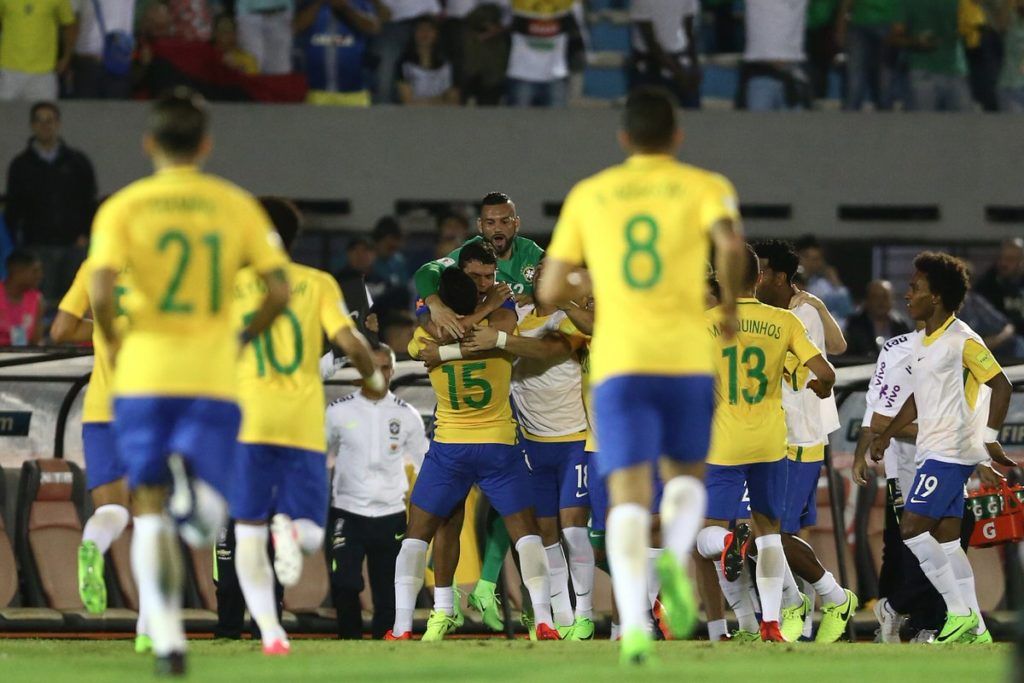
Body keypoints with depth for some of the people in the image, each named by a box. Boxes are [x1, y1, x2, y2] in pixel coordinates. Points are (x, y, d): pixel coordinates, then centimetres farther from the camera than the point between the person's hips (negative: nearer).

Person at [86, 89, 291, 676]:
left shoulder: (122, 207, 0)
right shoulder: (237, 205, 4)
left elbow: (101, 290, -14)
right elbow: (279, 289, -2)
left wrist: (114, 341, 5)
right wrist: (247, 337, 15)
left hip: (145, 371, 0)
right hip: (213, 376, 0)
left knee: (150, 510, 10)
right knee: (206, 527, 2)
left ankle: (166, 635, -3)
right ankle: (194, 485, -35)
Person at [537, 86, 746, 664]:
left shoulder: (588, 196, 13)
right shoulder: (703, 187, 7)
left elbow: (551, 291, 12)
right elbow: (731, 244, -14)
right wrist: (731, 305, 2)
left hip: (619, 361, 0)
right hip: (687, 356, 0)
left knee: (630, 496, -5)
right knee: (686, 477, 19)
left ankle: (634, 619, -28)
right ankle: (675, 557, -13)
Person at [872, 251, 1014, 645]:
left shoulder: (961, 340, -13)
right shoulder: (922, 342, 15)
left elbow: (1001, 386, -16)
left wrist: (990, 439, -22)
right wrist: (886, 435, 24)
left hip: (951, 452, -9)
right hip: (933, 451, 9)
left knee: (912, 528, -13)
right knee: (945, 538, 7)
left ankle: (960, 613, -8)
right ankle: (975, 631, 8)